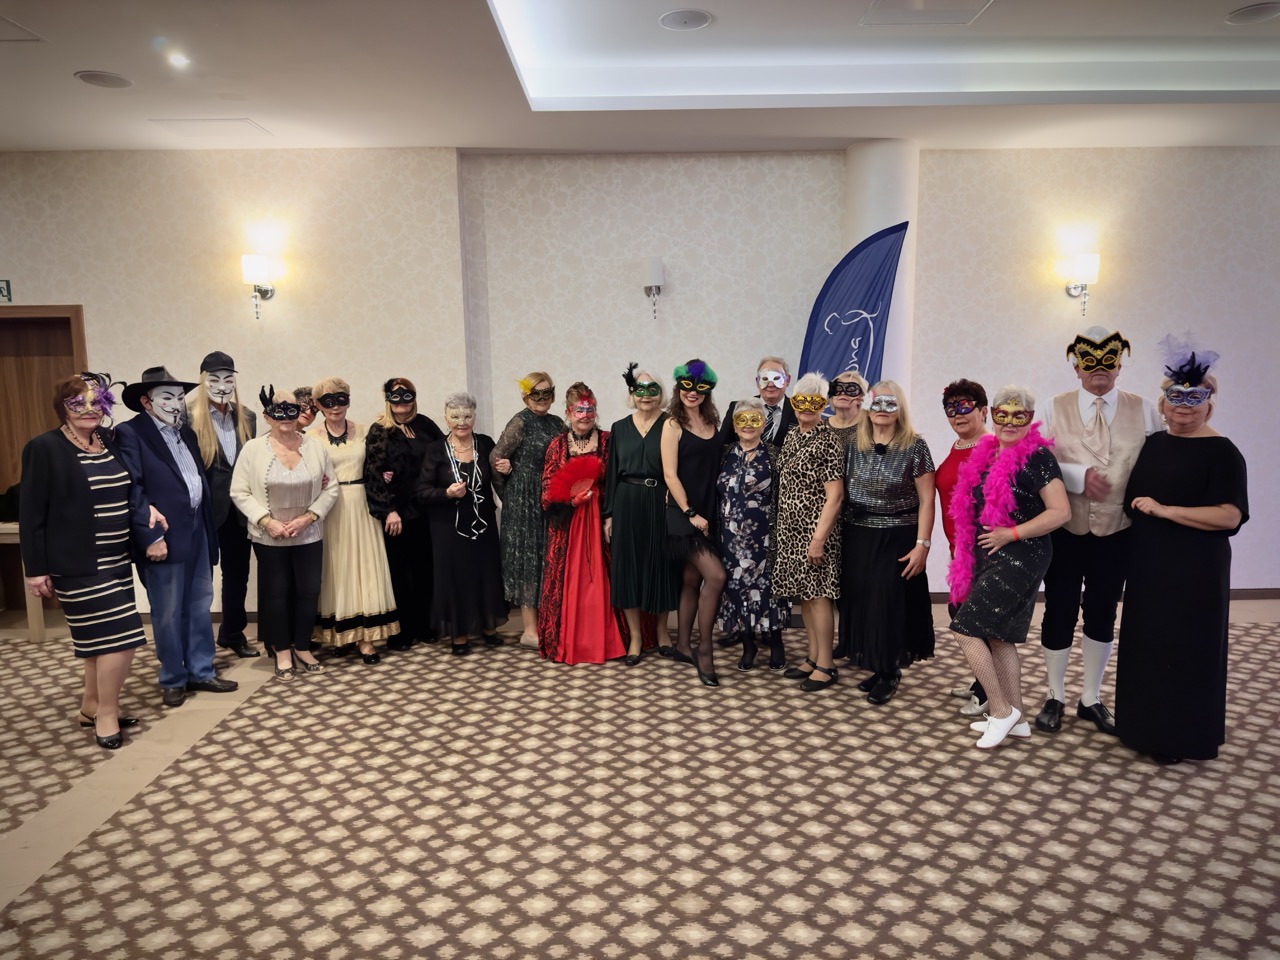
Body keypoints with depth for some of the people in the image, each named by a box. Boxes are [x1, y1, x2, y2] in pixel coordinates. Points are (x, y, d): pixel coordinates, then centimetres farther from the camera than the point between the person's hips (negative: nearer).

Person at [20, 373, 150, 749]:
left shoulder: (111, 441, 6)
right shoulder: (45, 447, -10)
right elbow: (31, 513, -9)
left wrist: (145, 507, -2)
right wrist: (36, 568, -10)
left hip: (116, 558, 7)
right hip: (79, 563, -7)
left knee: (100, 637, 15)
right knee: (120, 636, -9)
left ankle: (92, 706, 30)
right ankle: (106, 714, 7)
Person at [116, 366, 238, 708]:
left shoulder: (186, 433, 16)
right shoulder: (130, 433, -8)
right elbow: (131, 490, -15)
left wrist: (209, 528, 11)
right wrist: (150, 537, -20)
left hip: (198, 532, 7)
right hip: (163, 537, -7)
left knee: (200, 607, 13)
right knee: (168, 613, 5)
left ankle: (201, 672, 25)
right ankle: (173, 680, 19)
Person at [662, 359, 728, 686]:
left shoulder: (712, 422, 10)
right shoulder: (673, 425, -6)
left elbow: (717, 465, 14)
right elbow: (670, 475, -10)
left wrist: (708, 513, 5)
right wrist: (690, 513, -15)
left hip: (709, 511, 6)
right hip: (684, 513, -6)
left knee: (692, 580, 12)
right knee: (716, 576, -15)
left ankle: (683, 647, 24)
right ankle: (704, 650, -1)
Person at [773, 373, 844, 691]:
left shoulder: (827, 441, -11)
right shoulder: (791, 436, 12)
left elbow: (834, 495, -16)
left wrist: (819, 538, -20)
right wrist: (779, 526, 12)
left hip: (815, 529, -8)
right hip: (791, 528, 8)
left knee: (818, 593, -3)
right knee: (803, 593, 12)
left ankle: (826, 665, 8)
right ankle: (813, 657, 24)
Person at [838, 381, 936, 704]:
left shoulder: (914, 446, -7)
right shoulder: (854, 445, 5)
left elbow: (926, 500, -7)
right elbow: (842, 491, 8)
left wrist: (922, 544, -13)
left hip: (897, 538, -4)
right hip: (858, 537, 4)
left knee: (889, 603, -1)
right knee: (861, 601, 7)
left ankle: (889, 673, 15)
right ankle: (876, 667, 23)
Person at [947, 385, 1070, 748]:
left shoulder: (1037, 456, -11)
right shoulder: (985, 454, 10)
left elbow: (1061, 512, -17)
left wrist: (1011, 534, -18)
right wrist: (966, 555, 14)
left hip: (1019, 557, -8)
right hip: (988, 557, 8)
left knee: (966, 630, -11)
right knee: (999, 638, 13)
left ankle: (1000, 710, 4)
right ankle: (1016, 717, 25)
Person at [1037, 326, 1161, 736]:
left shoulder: (1143, 411, 2)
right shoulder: (1056, 408, -1)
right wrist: (1080, 476, -21)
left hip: (1116, 531, 1)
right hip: (1065, 529, -1)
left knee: (1102, 614, 12)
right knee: (1059, 611, 6)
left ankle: (1091, 699, 29)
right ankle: (1055, 697, 24)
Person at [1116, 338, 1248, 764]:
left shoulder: (1221, 452, -11)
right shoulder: (1153, 443, 8)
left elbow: (1229, 516, -20)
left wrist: (1164, 510, -23)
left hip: (1194, 569, -6)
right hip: (1148, 565, 6)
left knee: (1186, 647, 3)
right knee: (1146, 642, 12)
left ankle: (1180, 737, 18)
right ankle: (1147, 726, 27)